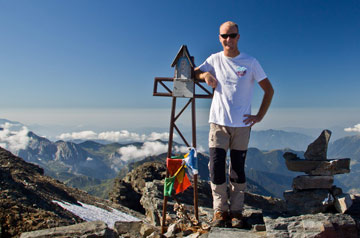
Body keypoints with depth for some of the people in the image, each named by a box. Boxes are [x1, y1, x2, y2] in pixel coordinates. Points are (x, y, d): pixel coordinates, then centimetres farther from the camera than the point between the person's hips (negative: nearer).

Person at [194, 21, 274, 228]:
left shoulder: (250, 62, 4)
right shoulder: (214, 60, 8)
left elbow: (269, 90, 8)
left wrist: (259, 116, 1)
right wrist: (205, 75, -10)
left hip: (242, 125, 0)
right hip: (218, 122, 1)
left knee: (238, 170, 6)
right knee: (217, 168, -4)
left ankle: (236, 211, 17)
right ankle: (220, 210, 9)